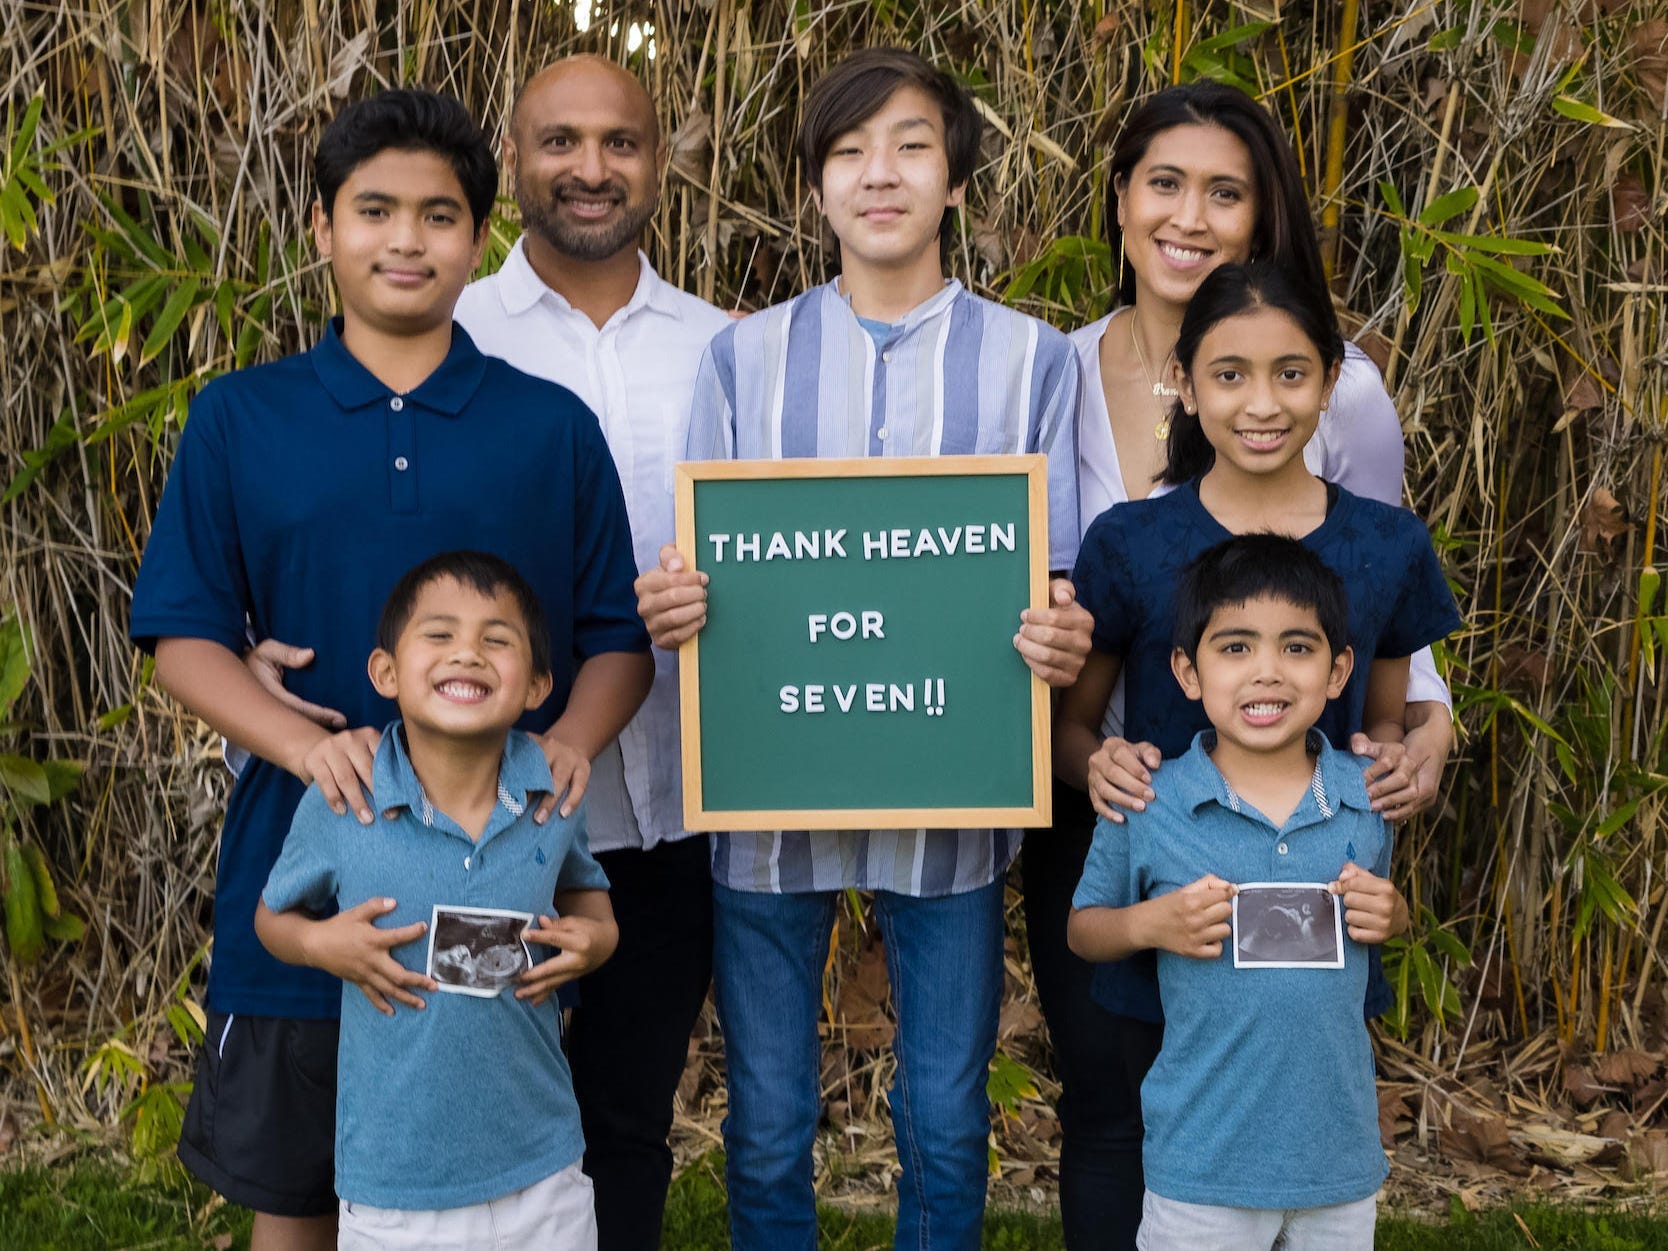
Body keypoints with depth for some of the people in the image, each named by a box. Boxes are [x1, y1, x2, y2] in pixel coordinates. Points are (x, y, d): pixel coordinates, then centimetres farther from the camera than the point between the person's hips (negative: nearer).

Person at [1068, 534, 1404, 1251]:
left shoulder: (1367, 797, -1)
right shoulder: (1146, 808, -9)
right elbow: (1083, 929, 5)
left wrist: (1389, 915, -6)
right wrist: (1150, 923, -15)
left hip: (1340, 1157, 3)